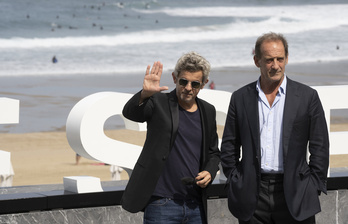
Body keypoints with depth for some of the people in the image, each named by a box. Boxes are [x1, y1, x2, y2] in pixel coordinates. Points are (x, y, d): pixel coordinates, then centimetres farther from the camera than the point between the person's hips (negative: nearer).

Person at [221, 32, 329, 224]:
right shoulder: (240, 98, 9)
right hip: (252, 199, 1)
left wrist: (314, 186, 0)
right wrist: (235, 182, 6)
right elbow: (229, 147, 13)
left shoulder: (307, 96, 4)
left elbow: (319, 147, 5)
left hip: (294, 194, -1)